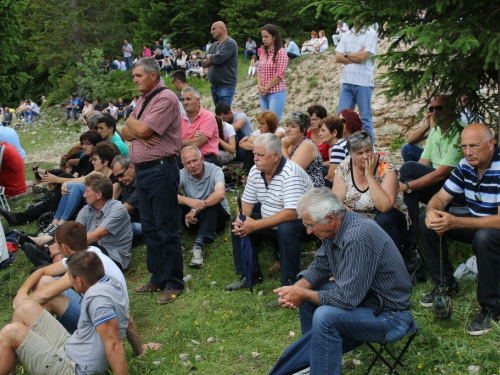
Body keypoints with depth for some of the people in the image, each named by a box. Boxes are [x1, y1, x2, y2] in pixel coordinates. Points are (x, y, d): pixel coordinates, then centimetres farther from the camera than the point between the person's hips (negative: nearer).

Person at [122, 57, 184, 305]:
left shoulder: (166, 98, -12)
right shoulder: (142, 100, 17)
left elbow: (144, 129, -19)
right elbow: (126, 133, 14)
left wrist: (132, 122, 1)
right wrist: (137, 133, -8)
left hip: (161, 170, -9)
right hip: (141, 170, 10)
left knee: (167, 229, -3)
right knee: (150, 228, 14)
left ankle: (174, 283, 6)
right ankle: (157, 278, 25)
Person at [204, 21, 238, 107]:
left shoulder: (230, 43, -9)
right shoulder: (213, 46, 16)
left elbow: (218, 59, -22)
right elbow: (204, 63, 10)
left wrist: (209, 56, 0)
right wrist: (214, 58, -9)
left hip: (226, 86, -8)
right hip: (214, 86, 8)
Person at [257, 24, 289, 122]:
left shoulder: (281, 52, -8)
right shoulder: (264, 53, 12)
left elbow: (280, 74, -14)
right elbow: (259, 71, 14)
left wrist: (266, 88, -11)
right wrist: (260, 86, -4)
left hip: (276, 93, -7)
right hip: (263, 94, 7)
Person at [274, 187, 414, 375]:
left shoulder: (358, 238, -31)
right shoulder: (334, 226, -3)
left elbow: (347, 298, -30)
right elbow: (319, 266, 7)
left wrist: (304, 295, -17)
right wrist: (296, 289, -11)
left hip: (389, 315, -10)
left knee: (325, 317, -29)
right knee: (307, 292, 9)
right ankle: (313, 357, 22)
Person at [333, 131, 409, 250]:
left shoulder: (386, 168, -19)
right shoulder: (343, 168, -9)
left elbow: (385, 207, -30)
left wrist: (370, 176, -29)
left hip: (390, 219, -2)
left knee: (383, 219, -34)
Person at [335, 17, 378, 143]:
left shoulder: (371, 34, -1)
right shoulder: (347, 35, 15)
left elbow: (363, 56, -13)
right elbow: (338, 58, 6)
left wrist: (347, 54, 3)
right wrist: (356, 57, -7)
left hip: (363, 82, -5)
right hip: (347, 81, 5)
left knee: (365, 119, 0)